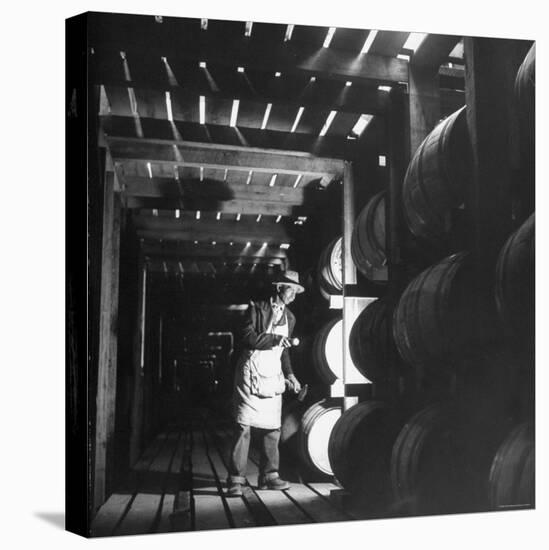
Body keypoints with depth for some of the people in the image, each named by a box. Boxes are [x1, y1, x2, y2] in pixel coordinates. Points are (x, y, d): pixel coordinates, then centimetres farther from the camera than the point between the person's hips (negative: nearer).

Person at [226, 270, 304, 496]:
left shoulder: (289, 317, 14)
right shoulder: (257, 309, -5)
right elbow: (248, 337, -18)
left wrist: (289, 375, 13)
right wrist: (276, 339, -18)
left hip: (273, 376, 7)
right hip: (251, 374, -6)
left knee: (273, 427, 8)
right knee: (243, 426, -8)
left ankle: (268, 475, 19)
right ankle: (236, 479, -4)